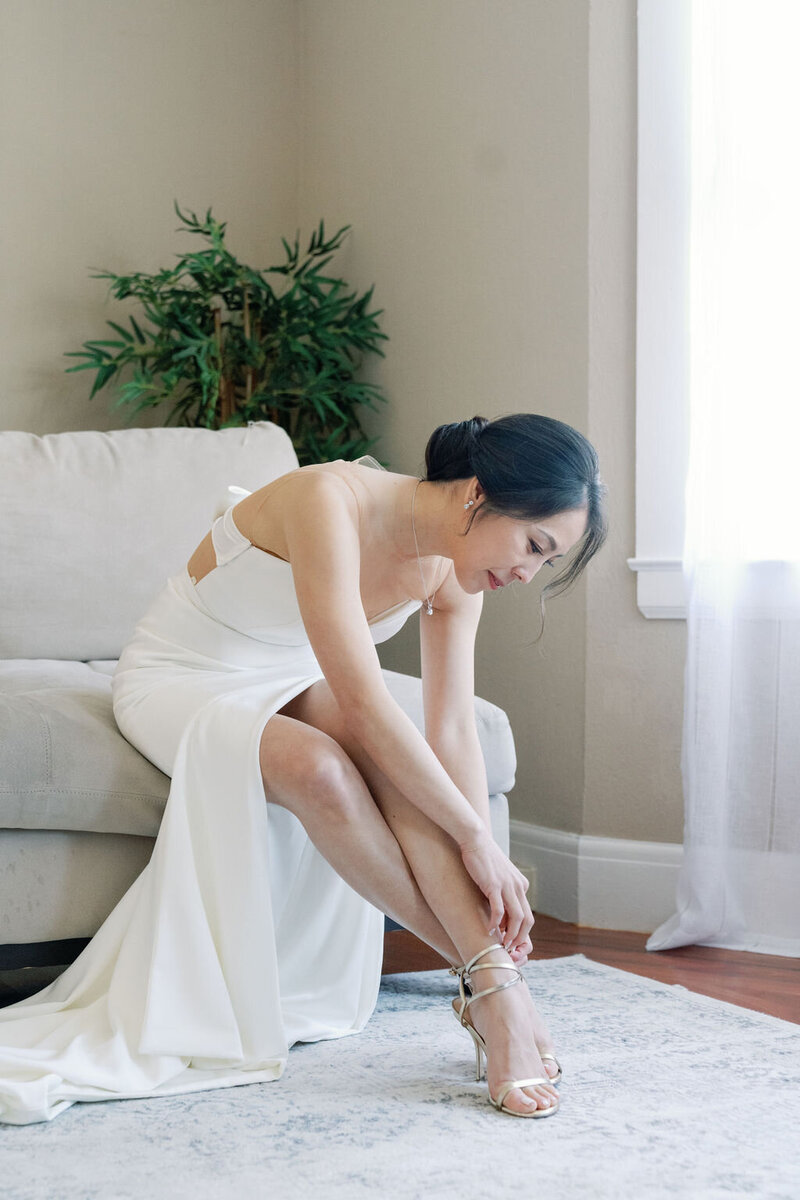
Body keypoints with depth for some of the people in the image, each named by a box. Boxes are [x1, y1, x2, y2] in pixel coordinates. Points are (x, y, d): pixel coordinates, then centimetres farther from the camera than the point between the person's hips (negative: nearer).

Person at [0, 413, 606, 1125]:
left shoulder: (452, 568, -11)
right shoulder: (328, 501, -34)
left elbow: (453, 732, -12)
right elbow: (364, 701, -39)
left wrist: (492, 882, -20)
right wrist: (476, 838, -34)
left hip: (291, 683, 5)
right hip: (179, 683, -5)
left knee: (389, 756, -30)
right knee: (318, 768, -36)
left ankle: (496, 986, -32)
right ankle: (486, 977, -27)